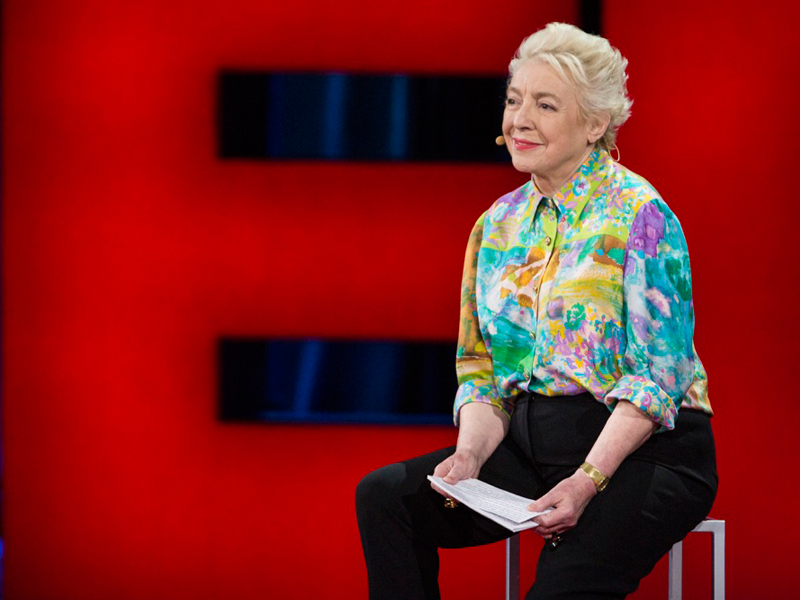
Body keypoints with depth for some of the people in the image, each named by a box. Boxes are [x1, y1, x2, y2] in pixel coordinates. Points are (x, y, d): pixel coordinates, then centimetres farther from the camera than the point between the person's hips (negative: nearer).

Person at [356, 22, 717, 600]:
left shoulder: (637, 215, -9)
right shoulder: (498, 226, 12)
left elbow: (657, 376, -14)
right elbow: (481, 368, 13)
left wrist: (588, 480, -24)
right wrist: (472, 452, -8)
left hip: (643, 451, -6)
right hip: (529, 443, 7)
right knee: (384, 495, -13)